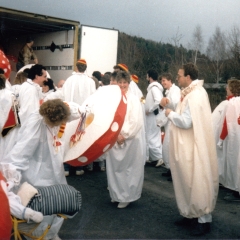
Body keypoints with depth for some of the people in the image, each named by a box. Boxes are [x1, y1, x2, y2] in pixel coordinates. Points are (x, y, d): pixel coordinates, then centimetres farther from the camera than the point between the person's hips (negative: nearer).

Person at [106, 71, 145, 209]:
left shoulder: (133, 100, -5)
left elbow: (136, 122, -12)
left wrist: (124, 135, -14)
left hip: (130, 140, -4)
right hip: (114, 139, 4)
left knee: (129, 168, 3)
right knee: (115, 168, 11)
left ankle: (127, 196, 15)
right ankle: (116, 194, 26)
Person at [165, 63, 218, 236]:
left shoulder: (195, 95, -20)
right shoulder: (193, 92, 12)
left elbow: (186, 122, -25)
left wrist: (171, 114, -10)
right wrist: (175, 113, 3)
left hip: (194, 148, -10)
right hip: (187, 147, 10)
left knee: (197, 182, -1)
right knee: (189, 181, 17)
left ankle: (204, 219, 11)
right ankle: (192, 214, 29)